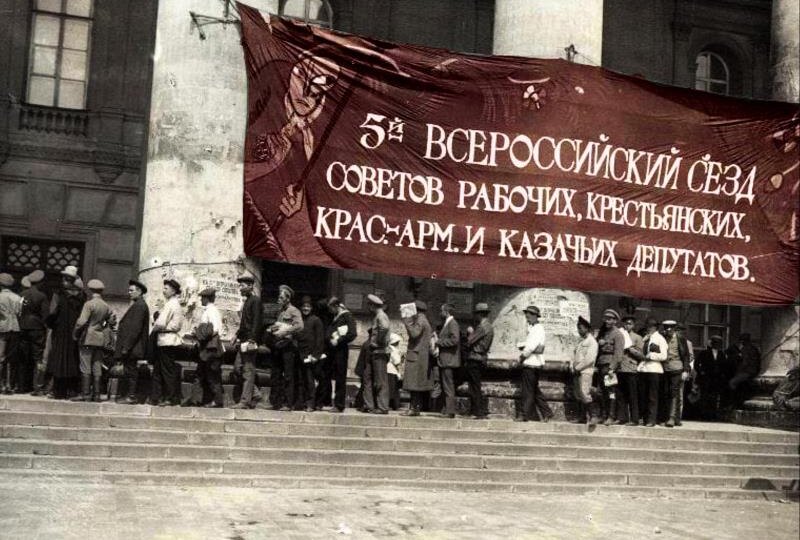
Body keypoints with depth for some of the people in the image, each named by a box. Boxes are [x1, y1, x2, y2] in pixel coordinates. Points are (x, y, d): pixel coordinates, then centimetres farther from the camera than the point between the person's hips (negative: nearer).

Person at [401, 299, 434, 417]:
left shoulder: (420, 320, -10)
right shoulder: (424, 321, 21)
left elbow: (414, 333, -24)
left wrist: (407, 323, -15)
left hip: (416, 356, -10)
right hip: (423, 357, 10)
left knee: (414, 384, -11)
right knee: (419, 384, 9)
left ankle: (413, 408, -13)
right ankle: (417, 407, 10)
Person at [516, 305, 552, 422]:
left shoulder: (538, 329, -13)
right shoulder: (532, 328, 18)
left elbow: (531, 346, -20)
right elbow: (528, 343, 21)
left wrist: (523, 356, -9)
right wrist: (522, 346, 0)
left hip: (531, 364, -10)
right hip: (530, 363, 10)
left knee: (528, 391, -4)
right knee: (535, 390, 13)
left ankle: (525, 415, 1)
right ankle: (547, 413, 17)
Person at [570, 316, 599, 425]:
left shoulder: (592, 342, -6)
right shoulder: (581, 342, 21)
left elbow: (590, 359, -15)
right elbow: (574, 355, 18)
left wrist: (578, 368, -13)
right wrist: (572, 367, 1)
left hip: (585, 372, -9)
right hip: (576, 372, 9)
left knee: (585, 394, -18)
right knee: (578, 395, 8)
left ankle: (593, 416, -16)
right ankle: (582, 417, 13)